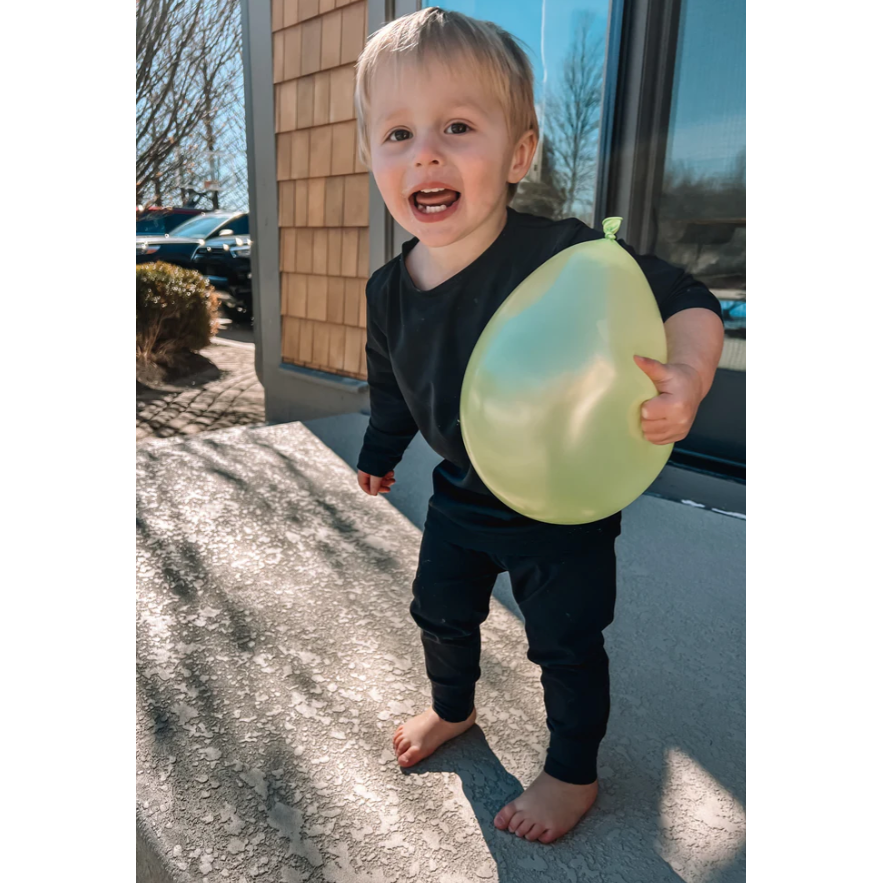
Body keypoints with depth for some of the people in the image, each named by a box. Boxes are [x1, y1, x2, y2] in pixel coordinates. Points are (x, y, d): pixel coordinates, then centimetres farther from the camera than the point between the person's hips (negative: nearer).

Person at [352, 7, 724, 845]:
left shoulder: (565, 253, -27)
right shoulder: (387, 293, -10)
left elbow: (688, 301, -22)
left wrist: (685, 379, -40)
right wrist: (377, 458, 18)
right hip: (462, 493, 6)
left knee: (566, 642, 11)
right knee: (440, 611, 24)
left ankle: (573, 773, 41)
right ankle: (452, 707, 58)